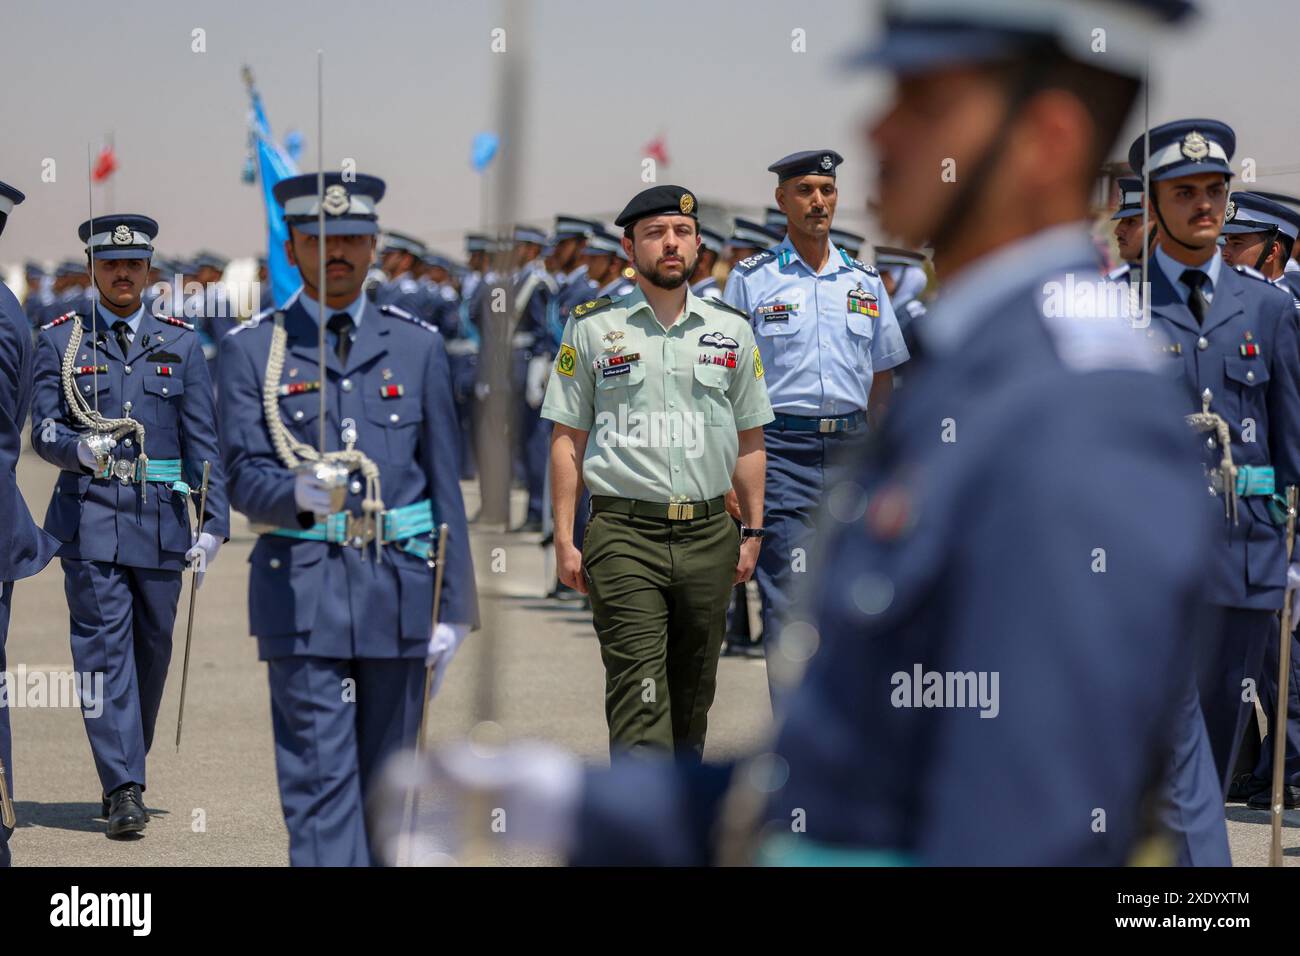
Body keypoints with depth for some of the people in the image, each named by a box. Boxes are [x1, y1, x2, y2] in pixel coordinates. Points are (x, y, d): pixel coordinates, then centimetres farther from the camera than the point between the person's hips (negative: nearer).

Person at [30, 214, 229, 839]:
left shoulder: (180, 343, 8)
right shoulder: (59, 340, 5)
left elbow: (202, 440, 5)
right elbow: (43, 431, 0)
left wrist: (214, 524, -3)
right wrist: (81, 449, -23)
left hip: (161, 519, 2)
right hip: (90, 518, -2)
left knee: (151, 650, 9)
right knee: (104, 648, -10)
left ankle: (126, 767, 27)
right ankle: (123, 791, -14)